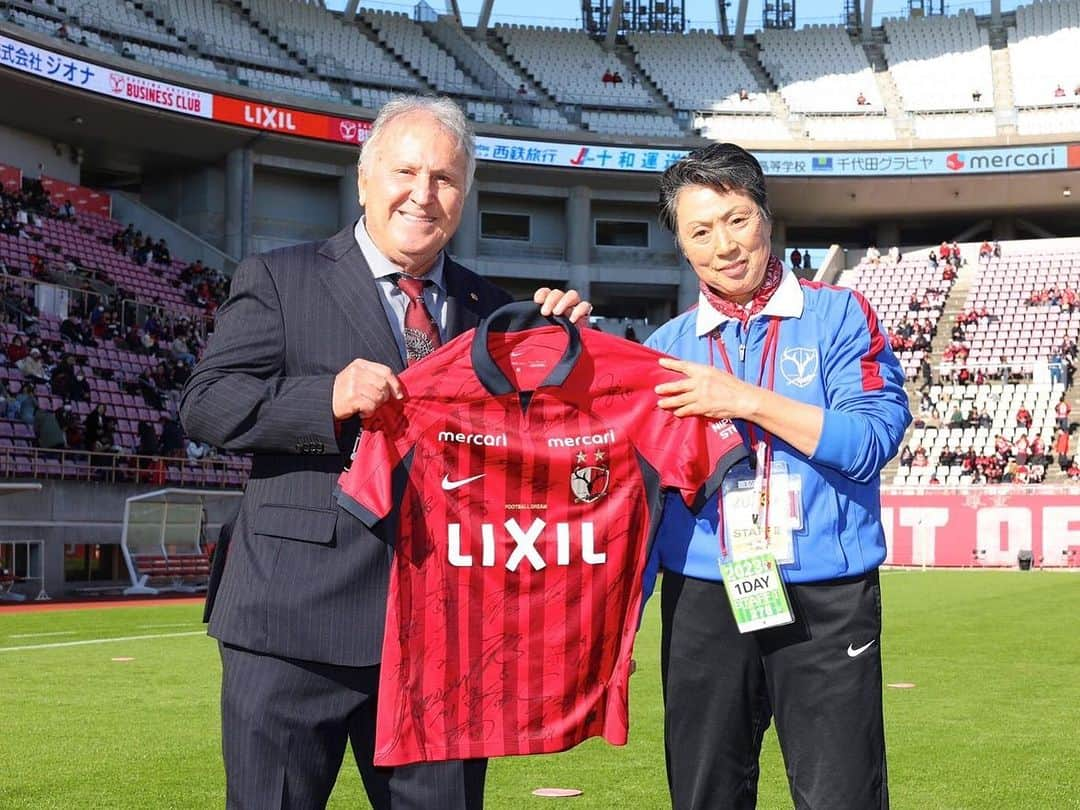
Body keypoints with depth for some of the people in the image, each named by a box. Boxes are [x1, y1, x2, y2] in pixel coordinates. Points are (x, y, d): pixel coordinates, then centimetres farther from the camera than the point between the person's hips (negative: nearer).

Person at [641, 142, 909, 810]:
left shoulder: (840, 317, 2)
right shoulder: (665, 349, 9)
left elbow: (872, 441, -11)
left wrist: (747, 400, -15)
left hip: (827, 603, -3)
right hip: (701, 604, 3)